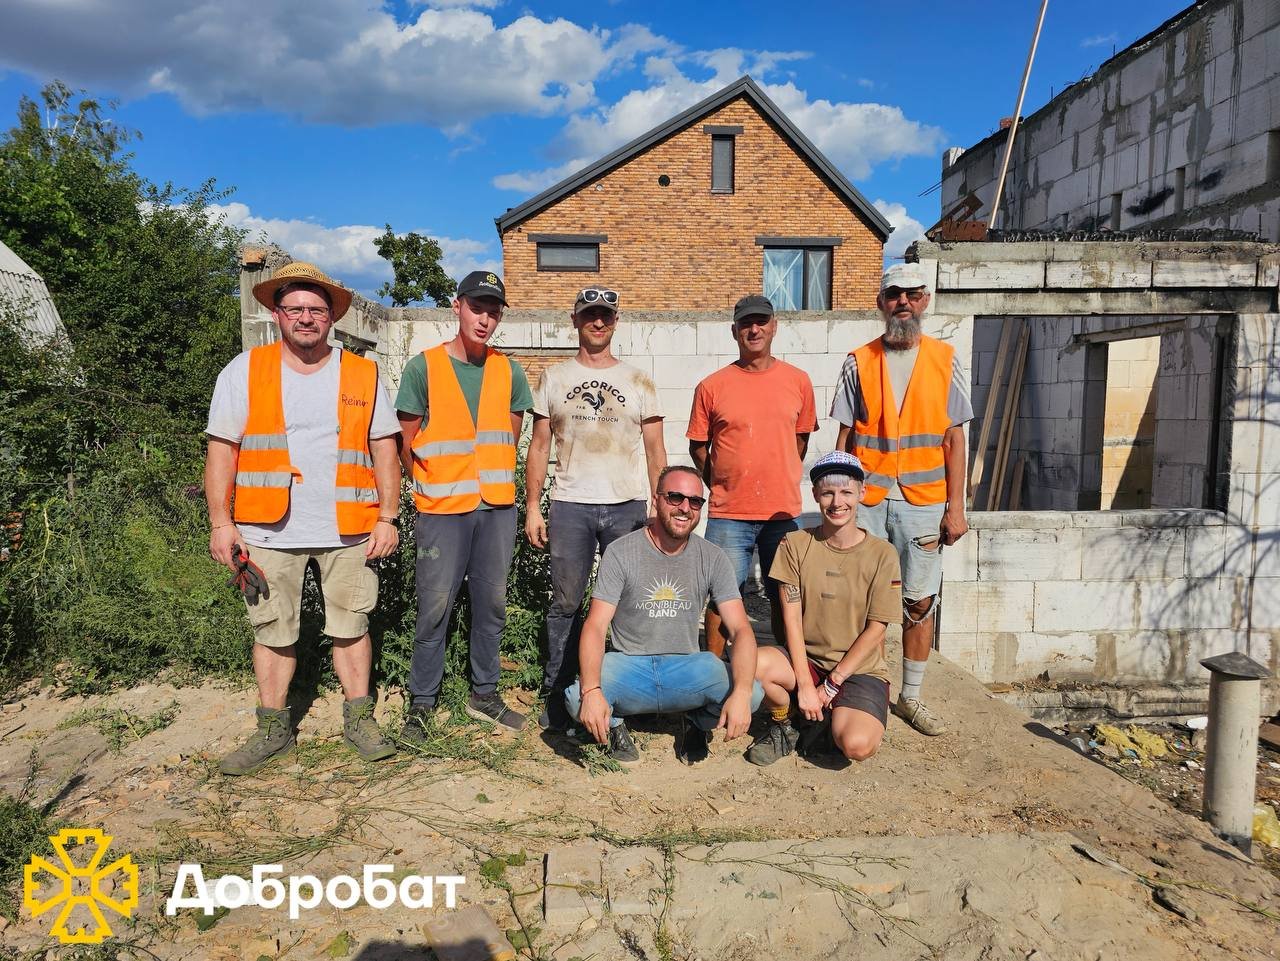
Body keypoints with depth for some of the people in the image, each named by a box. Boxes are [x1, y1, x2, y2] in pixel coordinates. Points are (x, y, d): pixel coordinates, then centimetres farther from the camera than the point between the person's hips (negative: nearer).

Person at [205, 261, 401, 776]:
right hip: (270, 530, 0)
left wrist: (388, 518, -2)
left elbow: (384, 452, 5)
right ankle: (273, 729, 23)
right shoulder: (244, 371, 4)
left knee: (350, 626, 8)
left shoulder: (363, 376, 6)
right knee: (272, 631, 9)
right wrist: (220, 522, -5)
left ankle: (359, 720, 22)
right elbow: (222, 450, 2)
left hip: (348, 530, 0)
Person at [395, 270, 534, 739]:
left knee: (492, 604, 11)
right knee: (434, 607, 0)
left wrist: (490, 479, 8)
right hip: (443, 510, -3)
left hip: (498, 507, 4)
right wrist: (434, 488, 3)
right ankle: (422, 703, 15)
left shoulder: (509, 371, 7)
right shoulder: (423, 367, -4)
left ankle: (484, 694, 25)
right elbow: (406, 443, 0)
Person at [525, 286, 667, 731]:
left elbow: (655, 451, 8)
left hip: (628, 505, 0)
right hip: (570, 505, 0)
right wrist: (532, 507, 2)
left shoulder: (638, 382, 9)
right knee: (566, 603, 3)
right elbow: (539, 446, 9)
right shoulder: (555, 378, 10)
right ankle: (556, 696, 16)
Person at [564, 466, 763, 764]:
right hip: (629, 664, -2)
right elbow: (595, 627, -14)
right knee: (577, 698, -33)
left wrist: (741, 692, -28)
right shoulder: (620, 552, -9)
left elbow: (741, 630, -9)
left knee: (753, 693, -25)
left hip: (687, 667, 2)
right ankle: (614, 722, 7)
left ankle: (696, 723, 10)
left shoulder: (712, 558, -3)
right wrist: (591, 691, -33)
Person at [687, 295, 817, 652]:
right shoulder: (712, 386, -1)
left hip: (783, 512, 2)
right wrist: (723, 486, 4)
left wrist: (779, 483, 12)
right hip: (727, 515, -1)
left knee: (785, 598, 10)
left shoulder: (798, 381, 5)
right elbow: (698, 446, 7)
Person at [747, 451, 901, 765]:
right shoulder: (796, 544, -3)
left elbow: (875, 631, -7)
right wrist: (805, 685, -14)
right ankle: (782, 726, 2)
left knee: (857, 746, -29)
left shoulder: (882, 554, -6)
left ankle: (833, 720, 10)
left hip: (860, 669, -1)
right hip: (806, 660, 1)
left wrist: (830, 685, -10)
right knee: (753, 664, -31)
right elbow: (792, 618, -6)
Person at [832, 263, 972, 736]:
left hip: (924, 502, 1)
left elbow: (953, 438, 3)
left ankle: (910, 697, 21)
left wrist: (956, 506, -2)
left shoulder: (944, 360, 5)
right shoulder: (859, 363, 4)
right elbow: (844, 437, 5)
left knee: (921, 602, 6)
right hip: (867, 500, 0)